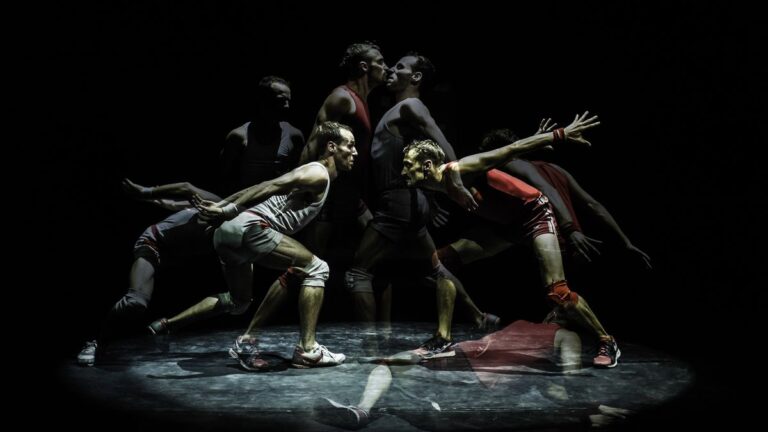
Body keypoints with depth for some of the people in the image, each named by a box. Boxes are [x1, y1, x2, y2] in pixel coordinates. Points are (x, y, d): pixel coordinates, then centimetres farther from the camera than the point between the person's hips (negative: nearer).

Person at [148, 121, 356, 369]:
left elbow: (259, 189, 21)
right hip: (249, 228, -10)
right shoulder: (319, 174, -4)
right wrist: (230, 210, -22)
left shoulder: (309, 172, 25)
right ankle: (307, 350, -13)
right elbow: (272, 185, -17)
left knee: (237, 302, 28)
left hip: (229, 233, 10)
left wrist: (222, 207, 18)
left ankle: (165, 325, 35)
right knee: (316, 269, -10)